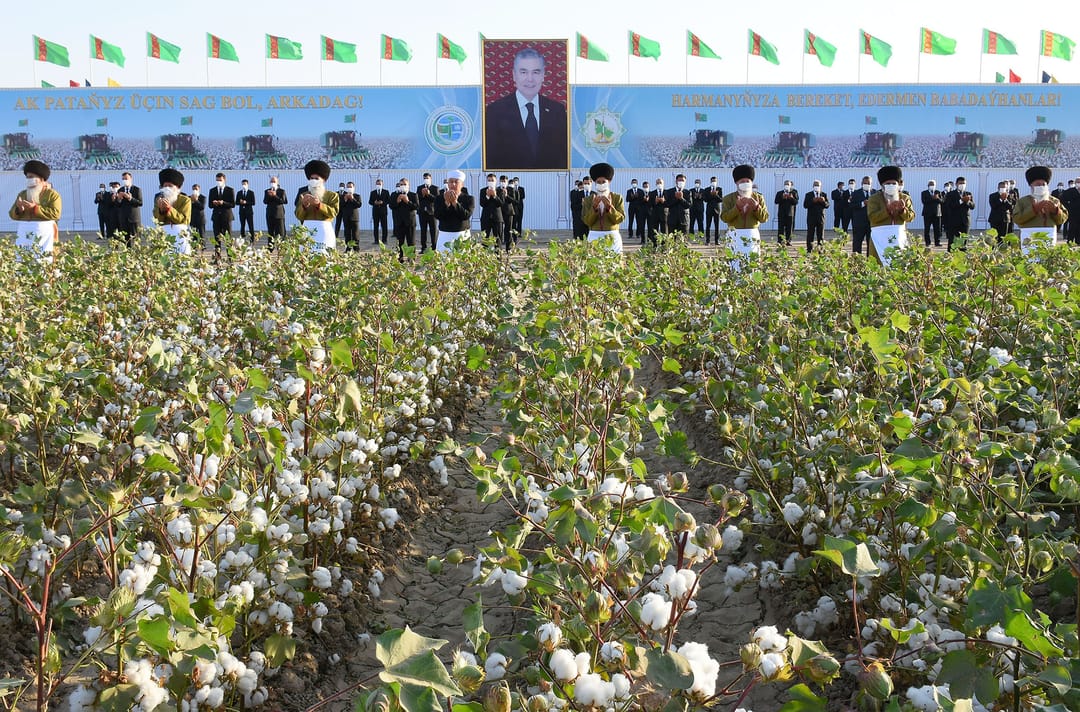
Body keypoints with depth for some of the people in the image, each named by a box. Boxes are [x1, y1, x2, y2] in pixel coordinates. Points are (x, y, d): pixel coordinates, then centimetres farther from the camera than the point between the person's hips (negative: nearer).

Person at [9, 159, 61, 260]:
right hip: (24, 236, 4)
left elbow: (55, 214, -12)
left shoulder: (52, 195, 2)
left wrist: (35, 208, -16)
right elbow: (12, 214, 13)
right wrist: (19, 209, -10)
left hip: (43, 236, -4)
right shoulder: (22, 194, 16)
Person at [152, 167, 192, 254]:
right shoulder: (159, 199, 13)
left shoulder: (185, 200, 4)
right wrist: (161, 210, -14)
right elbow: (158, 221, 6)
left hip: (180, 235, -2)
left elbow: (184, 220, -8)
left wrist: (169, 208, -16)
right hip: (164, 234, 2)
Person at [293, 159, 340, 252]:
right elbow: (299, 216, 10)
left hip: (324, 232, -2)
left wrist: (319, 204, -18)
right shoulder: (303, 195, 17)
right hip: (307, 232, 2)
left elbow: (333, 212, -5)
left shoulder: (332, 195, 10)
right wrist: (304, 205, -10)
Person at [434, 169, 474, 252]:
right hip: (444, 235, 1)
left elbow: (466, 216, -11)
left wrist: (455, 203, -19)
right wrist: (446, 203, -16)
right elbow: (437, 216, -5)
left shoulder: (468, 199, 4)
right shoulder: (440, 198, 8)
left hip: (462, 235, -1)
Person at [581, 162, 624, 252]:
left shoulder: (617, 198, 7)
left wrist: (609, 207, -15)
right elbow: (587, 221, 0)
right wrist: (594, 207, -13)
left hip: (612, 237, 0)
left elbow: (620, 218, -2)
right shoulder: (589, 200, 8)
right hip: (594, 236, 0)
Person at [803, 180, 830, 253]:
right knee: (810, 235, -3)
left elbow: (827, 205, 3)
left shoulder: (824, 194, 11)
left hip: (821, 217, 2)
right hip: (811, 217, -2)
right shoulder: (808, 195, 6)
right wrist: (813, 201, -19)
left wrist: (823, 201, -17)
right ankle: (809, 250, -1)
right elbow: (805, 205, -6)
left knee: (821, 235, 3)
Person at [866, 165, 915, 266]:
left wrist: (903, 209, -15)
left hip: (899, 238, 3)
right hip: (880, 238, -3)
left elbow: (911, 217, 5)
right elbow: (872, 217, -8)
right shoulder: (874, 198, 4)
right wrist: (887, 209, -19)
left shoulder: (905, 198, 13)